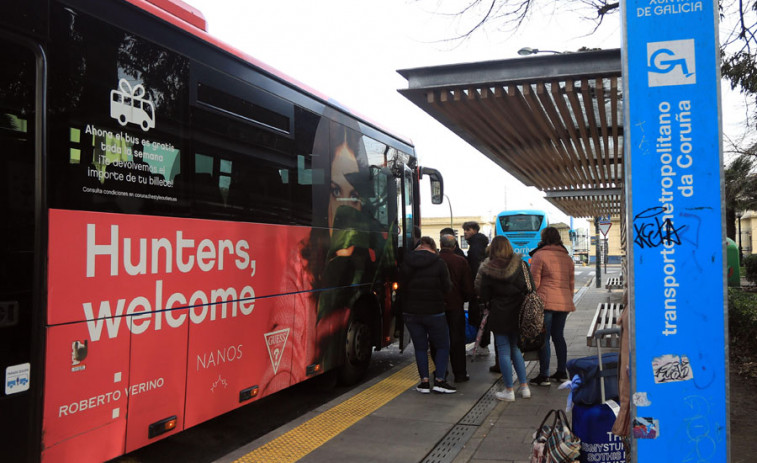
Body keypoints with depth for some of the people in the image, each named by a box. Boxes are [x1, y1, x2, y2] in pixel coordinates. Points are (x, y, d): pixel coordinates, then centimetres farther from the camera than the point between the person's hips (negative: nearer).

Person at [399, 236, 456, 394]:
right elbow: (447, 287, -6)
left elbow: (402, 287, 7)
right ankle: (439, 380, 4)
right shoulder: (439, 263, -9)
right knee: (443, 346, 10)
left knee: (420, 347, 11)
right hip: (434, 312, -3)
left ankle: (424, 382, 8)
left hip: (411, 312, 3)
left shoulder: (406, 263, 2)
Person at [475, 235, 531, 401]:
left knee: (504, 351, 4)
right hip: (518, 313, 3)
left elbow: (482, 294, -4)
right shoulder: (519, 264, -4)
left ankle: (509, 390, 9)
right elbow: (529, 288, 0)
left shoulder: (487, 269, -10)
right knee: (516, 348, 17)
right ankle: (524, 386, 18)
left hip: (499, 314, -3)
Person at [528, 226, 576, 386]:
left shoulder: (539, 255, -5)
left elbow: (534, 282, -6)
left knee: (543, 338, -2)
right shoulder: (567, 257, 14)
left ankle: (544, 376, -1)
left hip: (545, 301, -6)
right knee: (558, 336, 15)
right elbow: (571, 282, 17)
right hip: (564, 302, 6)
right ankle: (562, 372, 20)